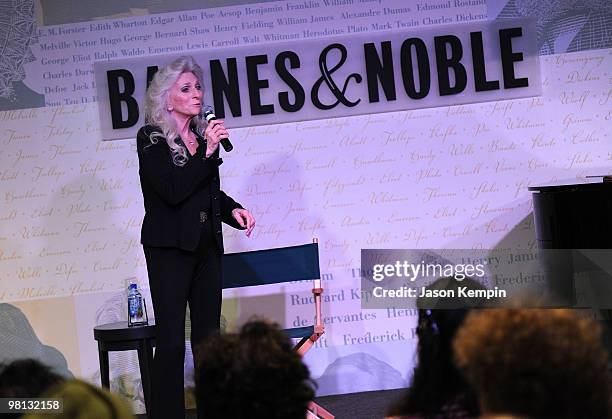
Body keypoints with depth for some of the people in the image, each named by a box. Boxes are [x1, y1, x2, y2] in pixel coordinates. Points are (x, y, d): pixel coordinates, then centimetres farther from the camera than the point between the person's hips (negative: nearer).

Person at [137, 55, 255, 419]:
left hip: (207, 246, 6)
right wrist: (207, 152, -21)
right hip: (170, 248, -6)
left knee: (208, 336, 7)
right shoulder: (151, 139, -7)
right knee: (171, 339, -6)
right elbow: (173, 190, -19)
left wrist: (233, 210, 5)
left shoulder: (204, 135, 11)